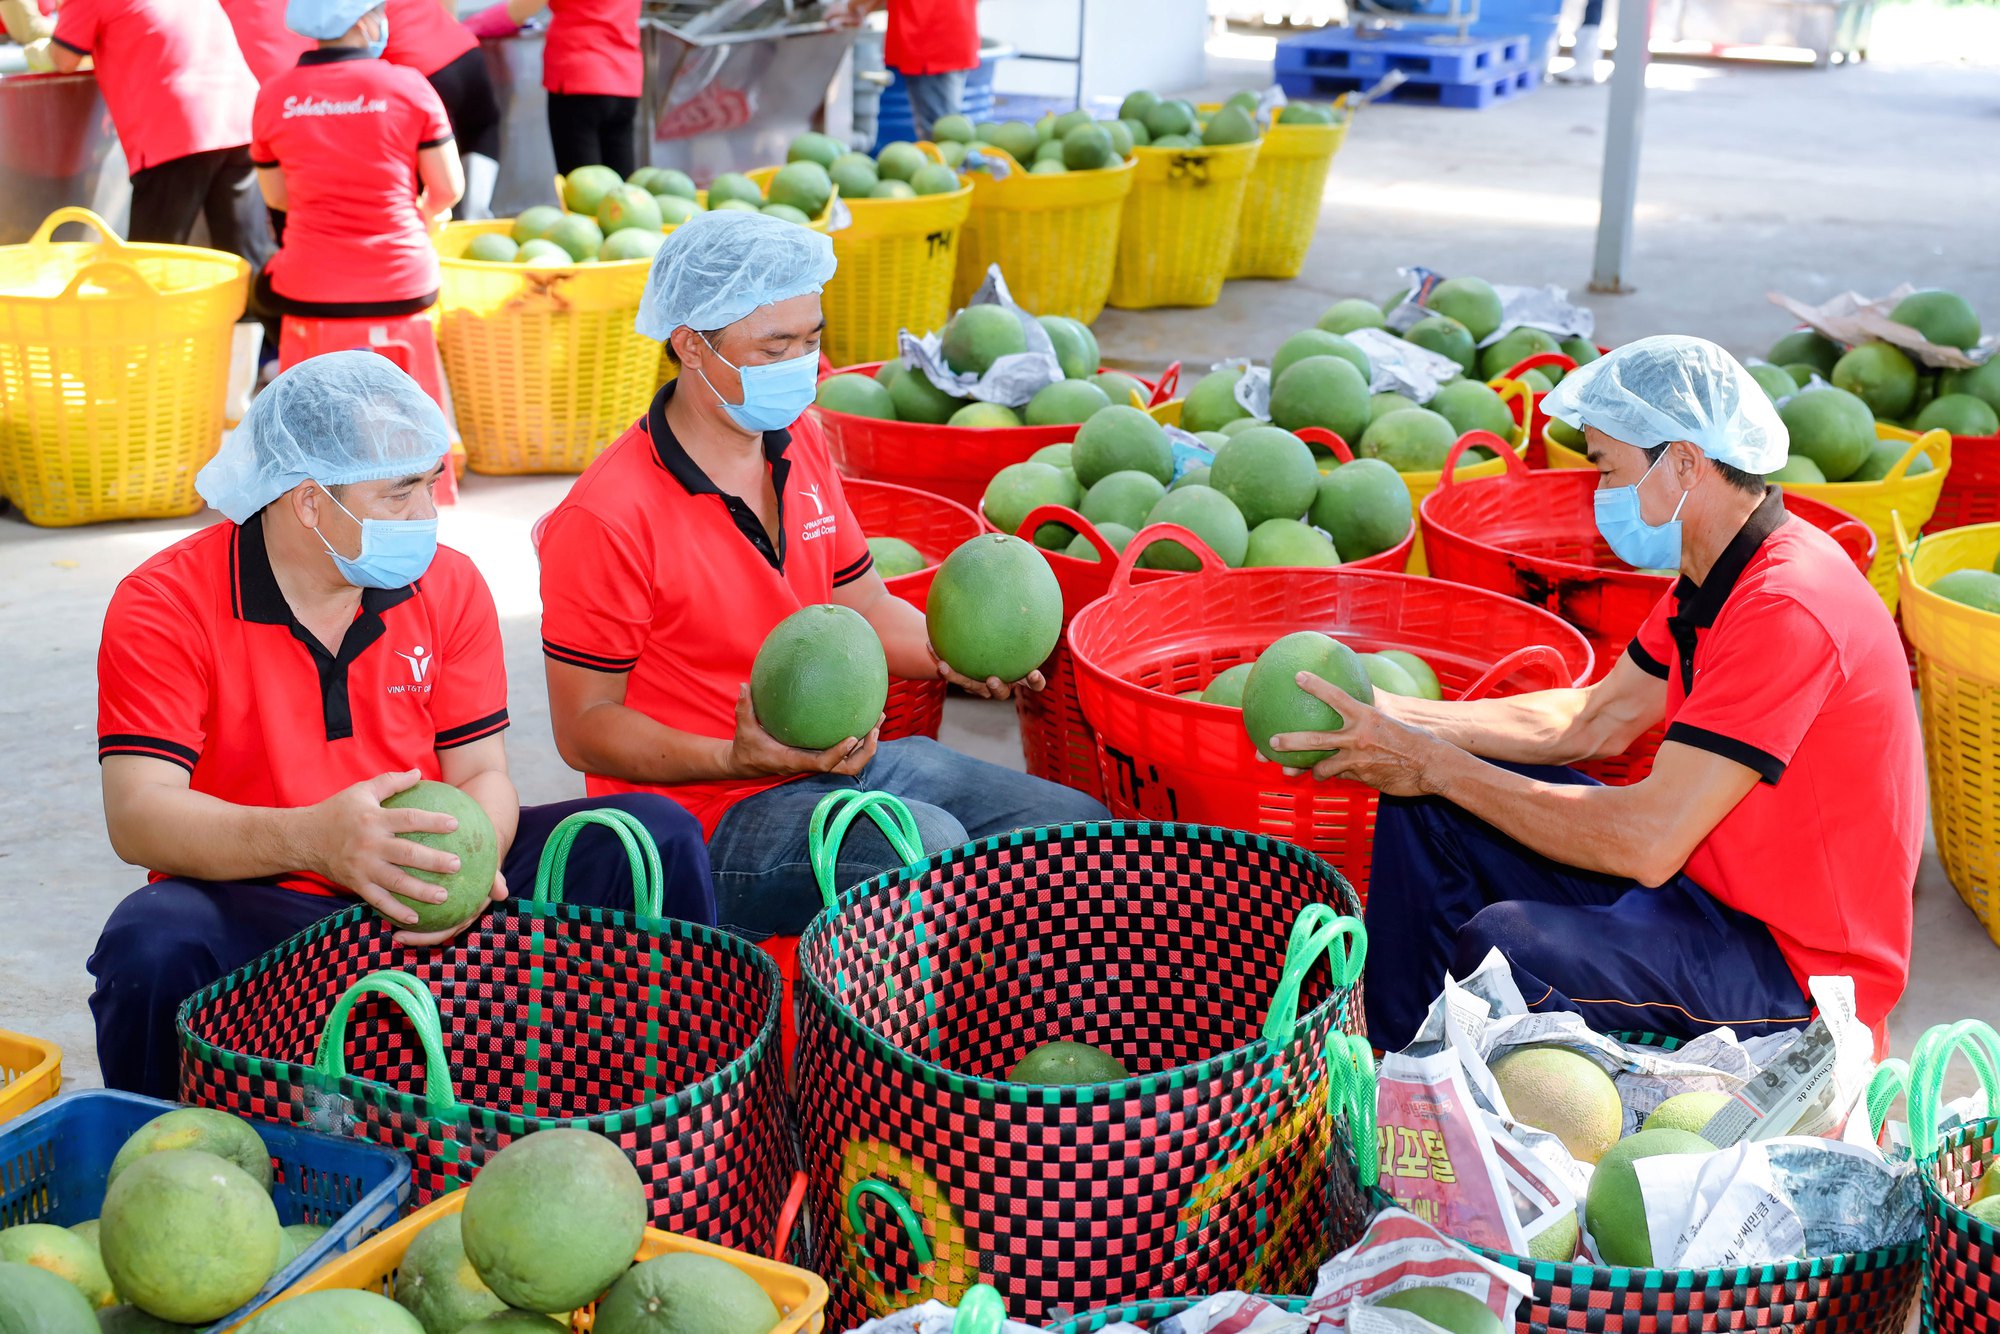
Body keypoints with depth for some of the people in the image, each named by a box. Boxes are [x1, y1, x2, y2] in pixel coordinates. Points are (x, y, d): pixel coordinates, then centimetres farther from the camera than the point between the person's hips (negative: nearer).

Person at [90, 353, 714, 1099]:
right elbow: (138, 817, -20)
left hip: (423, 906, 4)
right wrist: (309, 838, -38)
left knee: (656, 836, -10)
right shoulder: (164, 608, -11)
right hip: (259, 908, -3)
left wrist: (468, 862, -24)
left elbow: (481, 774, 2)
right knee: (151, 946, -38)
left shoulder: (450, 586, 2)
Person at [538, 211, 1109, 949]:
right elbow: (584, 728, -14)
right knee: (928, 846, -33)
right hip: (709, 817, -8)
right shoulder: (606, 519, -18)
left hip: (845, 755, 8)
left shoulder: (800, 445, 7)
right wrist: (739, 759, -28)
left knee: (1078, 827, -1)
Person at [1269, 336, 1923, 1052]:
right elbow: (1593, 719, 11)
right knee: (1425, 805, 6)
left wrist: (1439, 765, -22)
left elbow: (1649, 842, -30)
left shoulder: (1786, 607, -27)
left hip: (1799, 972, -10)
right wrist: (1394, 719, -1)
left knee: (1506, 944, -33)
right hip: (1708, 882, 10)